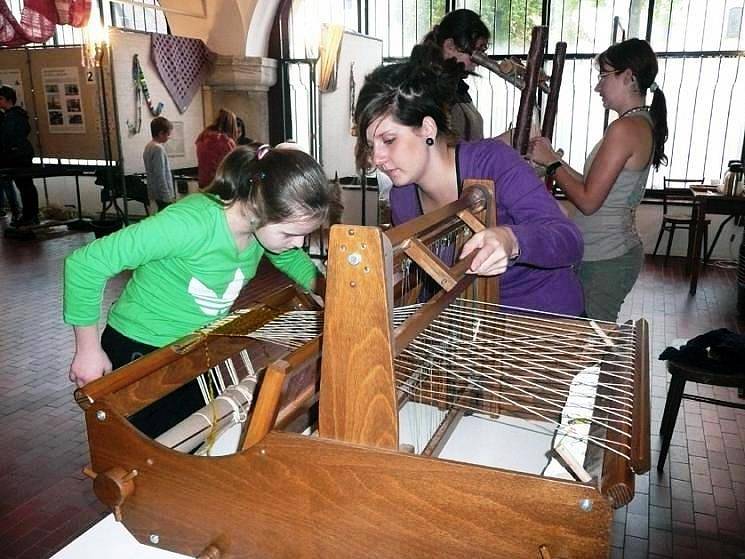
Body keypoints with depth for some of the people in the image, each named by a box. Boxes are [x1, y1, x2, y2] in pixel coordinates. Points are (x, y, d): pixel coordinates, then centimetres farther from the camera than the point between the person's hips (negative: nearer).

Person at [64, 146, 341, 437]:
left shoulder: (265, 225, -14)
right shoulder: (191, 223, -34)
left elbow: (291, 259, 12)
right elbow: (85, 264, -27)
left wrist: (322, 287, -3)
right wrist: (89, 350, -18)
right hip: (140, 352, -6)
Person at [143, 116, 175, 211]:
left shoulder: (149, 146, 10)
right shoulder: (158, 149, -19)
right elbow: (160, 175, -21)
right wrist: (168, 196, -19)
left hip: (157, 193, 10)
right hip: (164, 195, -10)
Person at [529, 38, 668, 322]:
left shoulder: (624, 128, -18)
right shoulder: (644, 125, 13)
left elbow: (588, 201, -18)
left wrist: (551, 162, -8)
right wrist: (554, 159, 10)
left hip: (605, 261, -9)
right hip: (619, 250, 9)